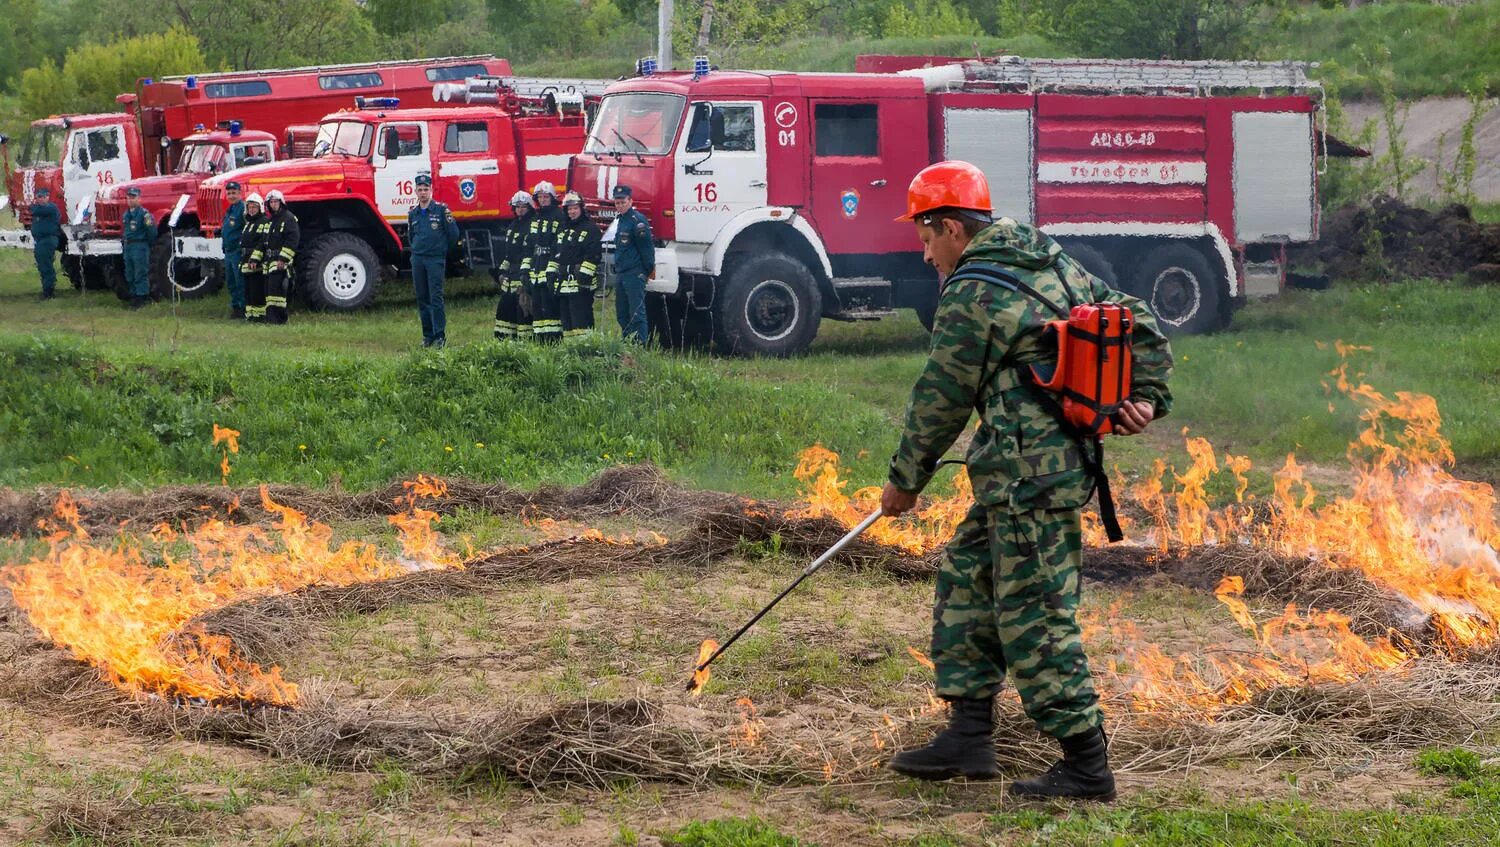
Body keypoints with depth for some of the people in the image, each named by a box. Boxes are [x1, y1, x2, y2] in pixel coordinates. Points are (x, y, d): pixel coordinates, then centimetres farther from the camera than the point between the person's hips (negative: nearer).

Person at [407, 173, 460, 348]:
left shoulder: (441, 210, -3)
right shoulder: (413, 214, 12)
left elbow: (453, 234, 0)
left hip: (435, 259, -5)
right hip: (417, 260, 5)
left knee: (436, 298, -10)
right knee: (422, 299, 5)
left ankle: (440, 336, -9)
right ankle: (428, 335, 11)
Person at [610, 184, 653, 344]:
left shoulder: (637, 220, -12)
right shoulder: (620, 220, 17)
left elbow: (646, 246, -13)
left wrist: (650, 269, -12)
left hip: (634, 275, -9)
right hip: (620, 274, 9)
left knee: (637, 313, -9)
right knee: (622, 314, 12)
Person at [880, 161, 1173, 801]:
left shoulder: (971, 296, -11)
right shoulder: (1054, 265, 16)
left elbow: (941, 401, -5)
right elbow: (1138, 326, 17)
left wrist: (905, 480, 7)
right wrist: (1145, 397, 8)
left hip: (1028, 478, -10)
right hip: (1064, 456, 10)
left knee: (1031, 616, -5)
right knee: (965, 577, 17)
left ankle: (1087, 765, -2)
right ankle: (969, 735, 16)